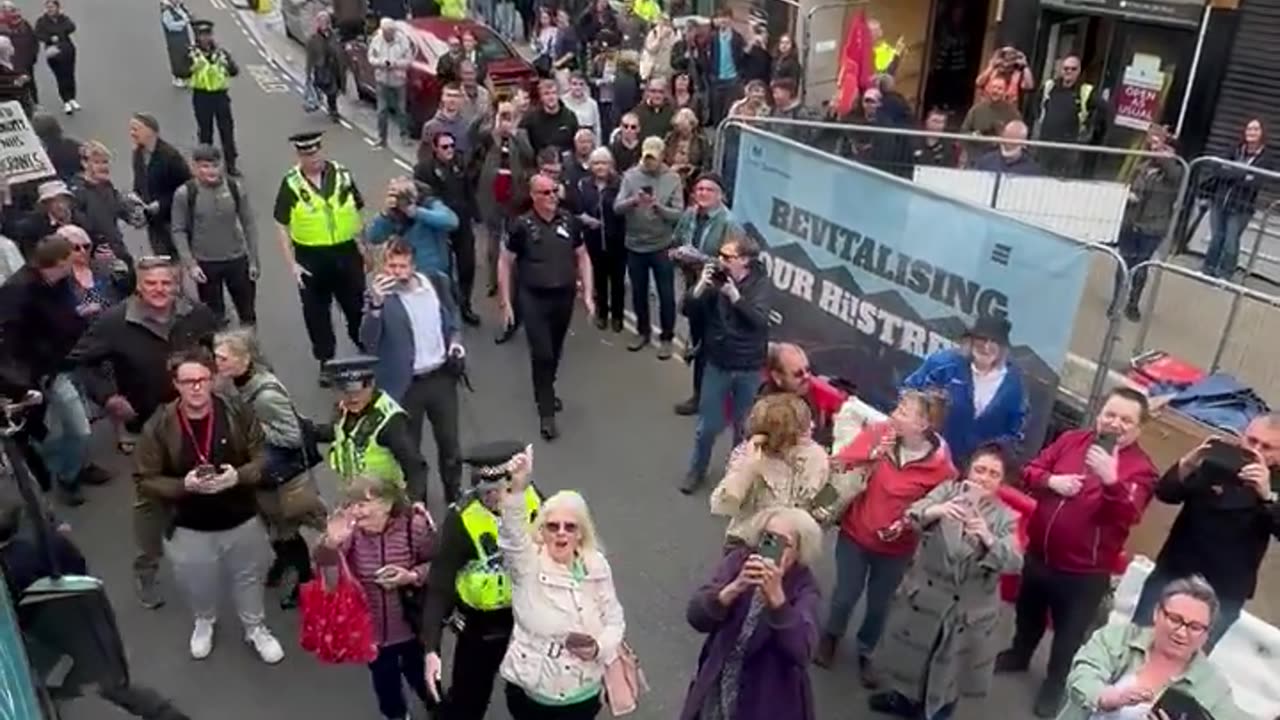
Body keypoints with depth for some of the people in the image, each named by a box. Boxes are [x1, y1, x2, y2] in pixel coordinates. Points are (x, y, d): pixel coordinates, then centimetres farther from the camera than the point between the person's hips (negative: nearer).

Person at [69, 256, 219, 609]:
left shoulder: (198, 315, -10)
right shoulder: (114, 322, -18)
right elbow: (81, 362, -7)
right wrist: (106, 396, -18)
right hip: (144, 426, -2)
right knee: (149, 498, 11)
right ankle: (145, 571, 28)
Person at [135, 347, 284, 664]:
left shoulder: (238, 414, -14)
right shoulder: (158, 427, -16)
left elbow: (264, 459, -8)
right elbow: (146, 481, -11)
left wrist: (238, 476, -27)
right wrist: (185, 485, -28)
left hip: (242, 521, 0)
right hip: (189, 528, 0)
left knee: (249, 580, 21)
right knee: (198, 585, 23)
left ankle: (255, 628, 47)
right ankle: (204, 623, 56)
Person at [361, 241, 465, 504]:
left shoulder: (436, 281, -3)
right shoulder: (380, 294, -15)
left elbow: (452, 314, 15)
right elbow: (368, 341, -25)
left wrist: (456, 339, -4)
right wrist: (376, 304, -40)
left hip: (442, 376, 3)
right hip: (406, 385, -3)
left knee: (449, 442, 19)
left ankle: (454, 493, 40)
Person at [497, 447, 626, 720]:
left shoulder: (596, 566, -5)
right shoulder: (527, 564, -13)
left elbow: (614, 619, 3)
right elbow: (512, 533, -34)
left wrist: (599, 647, -18)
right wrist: (517, 488, -52)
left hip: (583, 692, 2)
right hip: (532, 692, -2)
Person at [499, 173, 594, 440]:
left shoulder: (568, 221, -1)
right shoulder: (523, 225, -9)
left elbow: (582, 257, 8)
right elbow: (505, 263, -2)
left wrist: (588, 294, 2)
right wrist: (506, 302, -5)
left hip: (564, 296, 4)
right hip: (533, 298, -3)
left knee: (555, 352, 16)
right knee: (541, 354, -7)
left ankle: (545, 392, 41)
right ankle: (546, 413, 2)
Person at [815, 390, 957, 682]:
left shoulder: (940, 465, -20)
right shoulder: (877, 433, -18)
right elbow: (837, 463, -18)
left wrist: (910, 522, -22)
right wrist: (869, 456, -32)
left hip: (896, 547, 0)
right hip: (856, 533, 1)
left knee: (878, 606, 16)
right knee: (846, 595, 14)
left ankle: (865, 654, 45)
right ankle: (831, 637, 47)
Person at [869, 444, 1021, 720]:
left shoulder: (1005, 518, -4)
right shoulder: (948, 490, -3)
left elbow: (1014, 562, -18)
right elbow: (913, 515, -18)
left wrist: (989, 540, -38)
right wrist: (936, 511, -41)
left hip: (968, 607, -1)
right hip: (925, 594, 1)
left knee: (951, 664, 11)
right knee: (913, 651, 19)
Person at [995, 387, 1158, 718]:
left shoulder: (1139, 468, -15)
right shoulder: (1072, 439, -3)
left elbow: (1127, 515, -30)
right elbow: (1031, 471, 2)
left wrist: (1110, 480, -45)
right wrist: (1051, 481, -19)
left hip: (1085, 571, -4)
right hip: (1038, 554, 4)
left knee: (1069, 632, 13)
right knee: (1028, 612, 28)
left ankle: (1055, 685, 36)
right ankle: (1019, 655, 53)